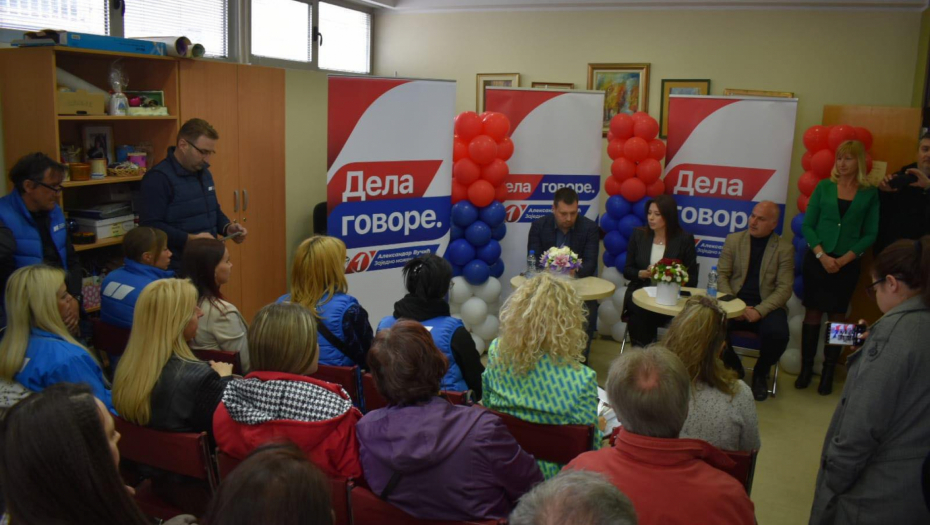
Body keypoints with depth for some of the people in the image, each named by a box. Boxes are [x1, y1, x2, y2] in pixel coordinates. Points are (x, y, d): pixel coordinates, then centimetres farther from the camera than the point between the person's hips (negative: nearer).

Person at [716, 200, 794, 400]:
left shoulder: (784, 249, 1)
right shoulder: (733, 239, 7)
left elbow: (784, 288, -5)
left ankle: (761, 373, 3)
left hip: (766, 306, -1)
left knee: (778, 334, -32)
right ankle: (734, 367, 3)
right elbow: (721, 274, 4)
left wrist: (759, 310, -19)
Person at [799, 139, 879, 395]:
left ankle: (828, 372, 13)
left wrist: (844, 259, -11)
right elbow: (807, 225, 0)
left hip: (847, 264, 0)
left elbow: (870, 234, 0)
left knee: (837, 316, 5)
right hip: (816, 260, 1)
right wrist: (821, 255, -12)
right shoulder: (824, 186, 2)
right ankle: (806, 368, 13)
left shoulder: (870, 194, 1)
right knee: (812, 313, 3)